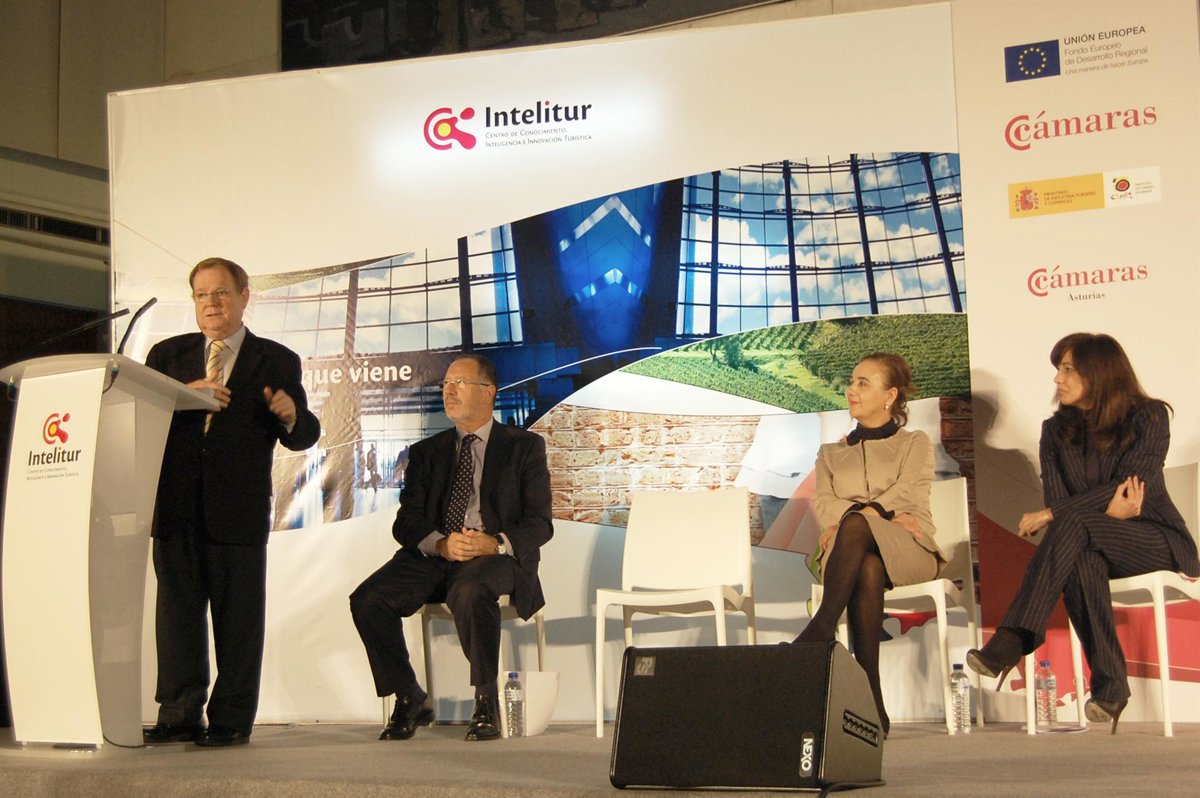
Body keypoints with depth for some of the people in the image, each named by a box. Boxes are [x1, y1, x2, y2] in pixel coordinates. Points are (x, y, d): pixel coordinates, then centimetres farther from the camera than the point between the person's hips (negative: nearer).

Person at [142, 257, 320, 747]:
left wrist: (290, 416, -19)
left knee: (238, 618, 0)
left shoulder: (277, 362, 9)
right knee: (176, 611, 6)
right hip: (176, 508, 3)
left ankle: (232, 720, 7)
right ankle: (180, 714, 13)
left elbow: (303, 436, 4)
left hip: (238, 511, -2)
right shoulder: (167, 354, 15)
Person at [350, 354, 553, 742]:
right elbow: (406, 522, 8)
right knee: (367, 599, -22)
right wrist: (441, 544, -16)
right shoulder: (425, 452, 20)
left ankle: (487, 702, -21)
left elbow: (539, 523, 1)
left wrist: (496, 543, -20)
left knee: (470, 591, -38)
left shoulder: (525, 447, 10)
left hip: (496, 556, -4)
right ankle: (410, 700, -5)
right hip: (433, 556, 4)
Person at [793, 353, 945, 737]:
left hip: (907, 550, -2)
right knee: (868, 569, -40)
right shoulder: (831, 453, 28)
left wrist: (861, 516, -18)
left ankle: (821, 629, -43)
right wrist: (885, 513, -12)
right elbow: (821, 502, 7)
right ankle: (871, 703, -48)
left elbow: (906, 491, -1)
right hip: (849, 552, 2)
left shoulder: (915, 443, 21)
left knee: (855, 527, -39)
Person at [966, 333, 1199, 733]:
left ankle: (1013, 642, -42)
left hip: (1156, 538, -3)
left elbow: (1130, 486, -15)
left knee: (1072, 524, -34)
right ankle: (1109, 685, -34)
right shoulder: (1056, 430, 8)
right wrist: (1106, 508, -23)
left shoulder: (1149, 417, -4)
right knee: (1083, 562, -36)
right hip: (1090, 541, 3)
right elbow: (1056, 498, -2)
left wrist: (1049, 516, -21)